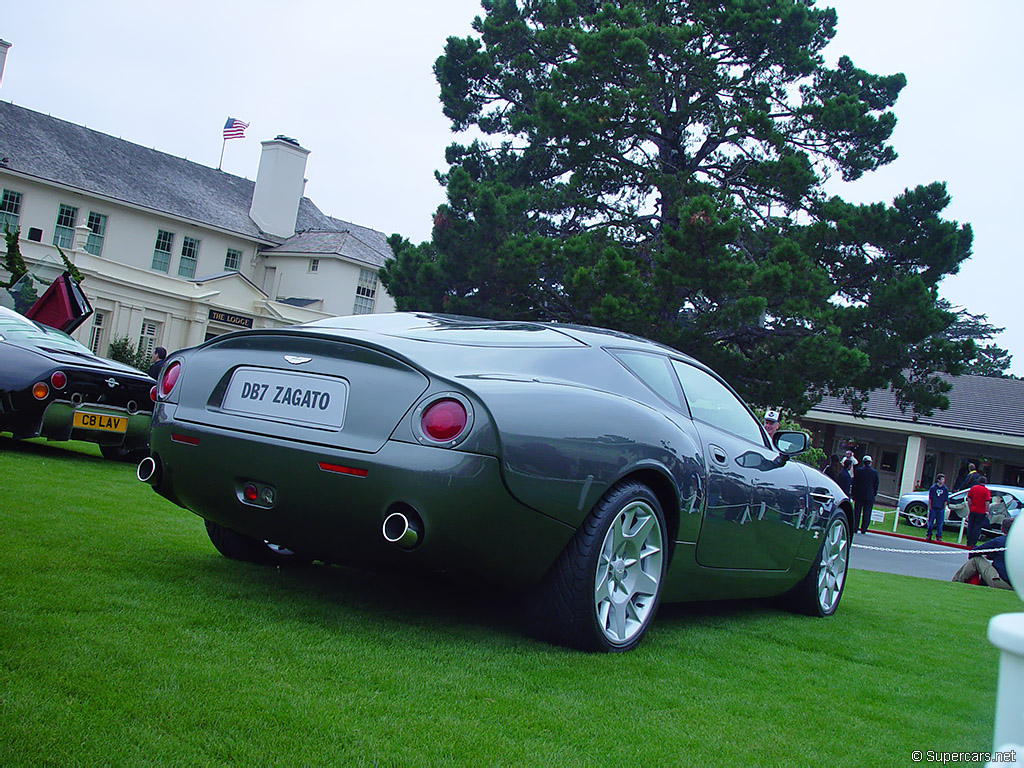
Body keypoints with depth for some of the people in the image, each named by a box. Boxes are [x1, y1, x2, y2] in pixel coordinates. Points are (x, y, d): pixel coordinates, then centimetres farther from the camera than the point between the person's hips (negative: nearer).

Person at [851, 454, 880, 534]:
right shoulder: (875, 472, -1)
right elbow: (876, 485, 3)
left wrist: (853, 495, 8)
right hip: (870, 496, 0)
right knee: (867, 514, 3)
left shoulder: (858, 471, -2)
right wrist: (874, 494, 13)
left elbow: (854, 483, 1)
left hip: (859, 495, 0)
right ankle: (863, 529, 1)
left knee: (856, 512, 7)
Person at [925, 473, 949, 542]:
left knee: (940, 523, 1)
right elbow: (930, 499, 4)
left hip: (941, 509, 1)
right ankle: (928, 535, 16)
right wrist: (930, 507, 1)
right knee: (930, 522, 4)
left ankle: (938, 536, 10)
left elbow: (946, 500, 9)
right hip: (933, 508, -1)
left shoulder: (945, 489, 4)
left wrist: (944, 507, 3)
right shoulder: (933, 488, 1)